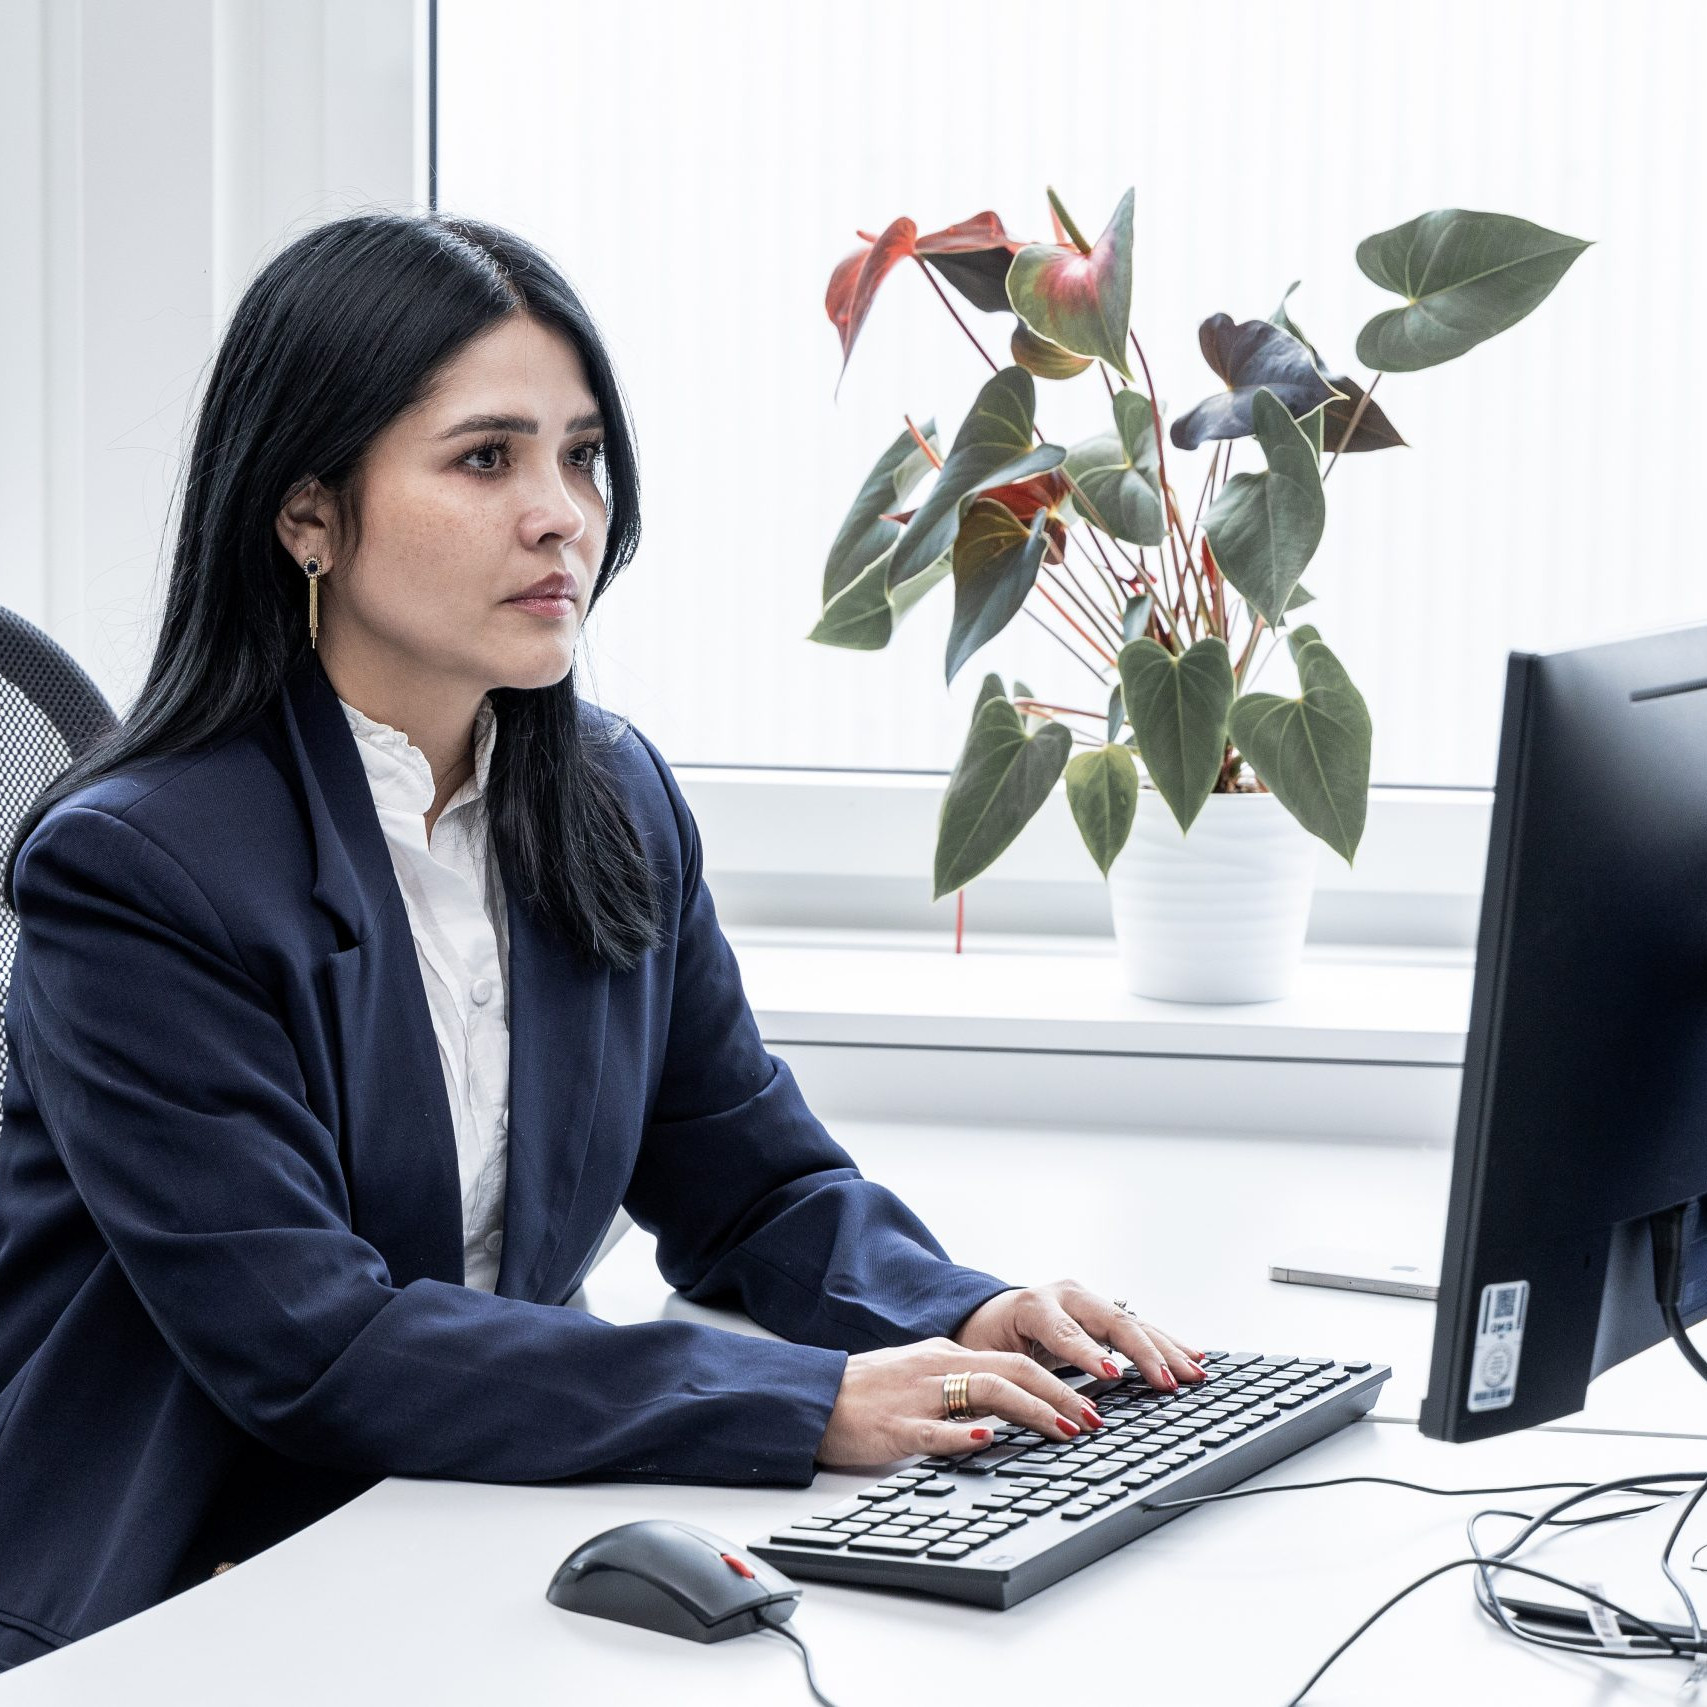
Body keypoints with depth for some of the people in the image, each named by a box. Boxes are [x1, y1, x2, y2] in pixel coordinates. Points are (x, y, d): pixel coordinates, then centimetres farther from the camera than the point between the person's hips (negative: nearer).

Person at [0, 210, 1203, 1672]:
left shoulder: (616, 805, 7)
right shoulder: (132, 871, -16)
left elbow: (751, 1179, 14)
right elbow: (307, 1346, -22)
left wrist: (957, 1318, -9)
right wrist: (809, 1405, -27)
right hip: (156, 1616, -5)